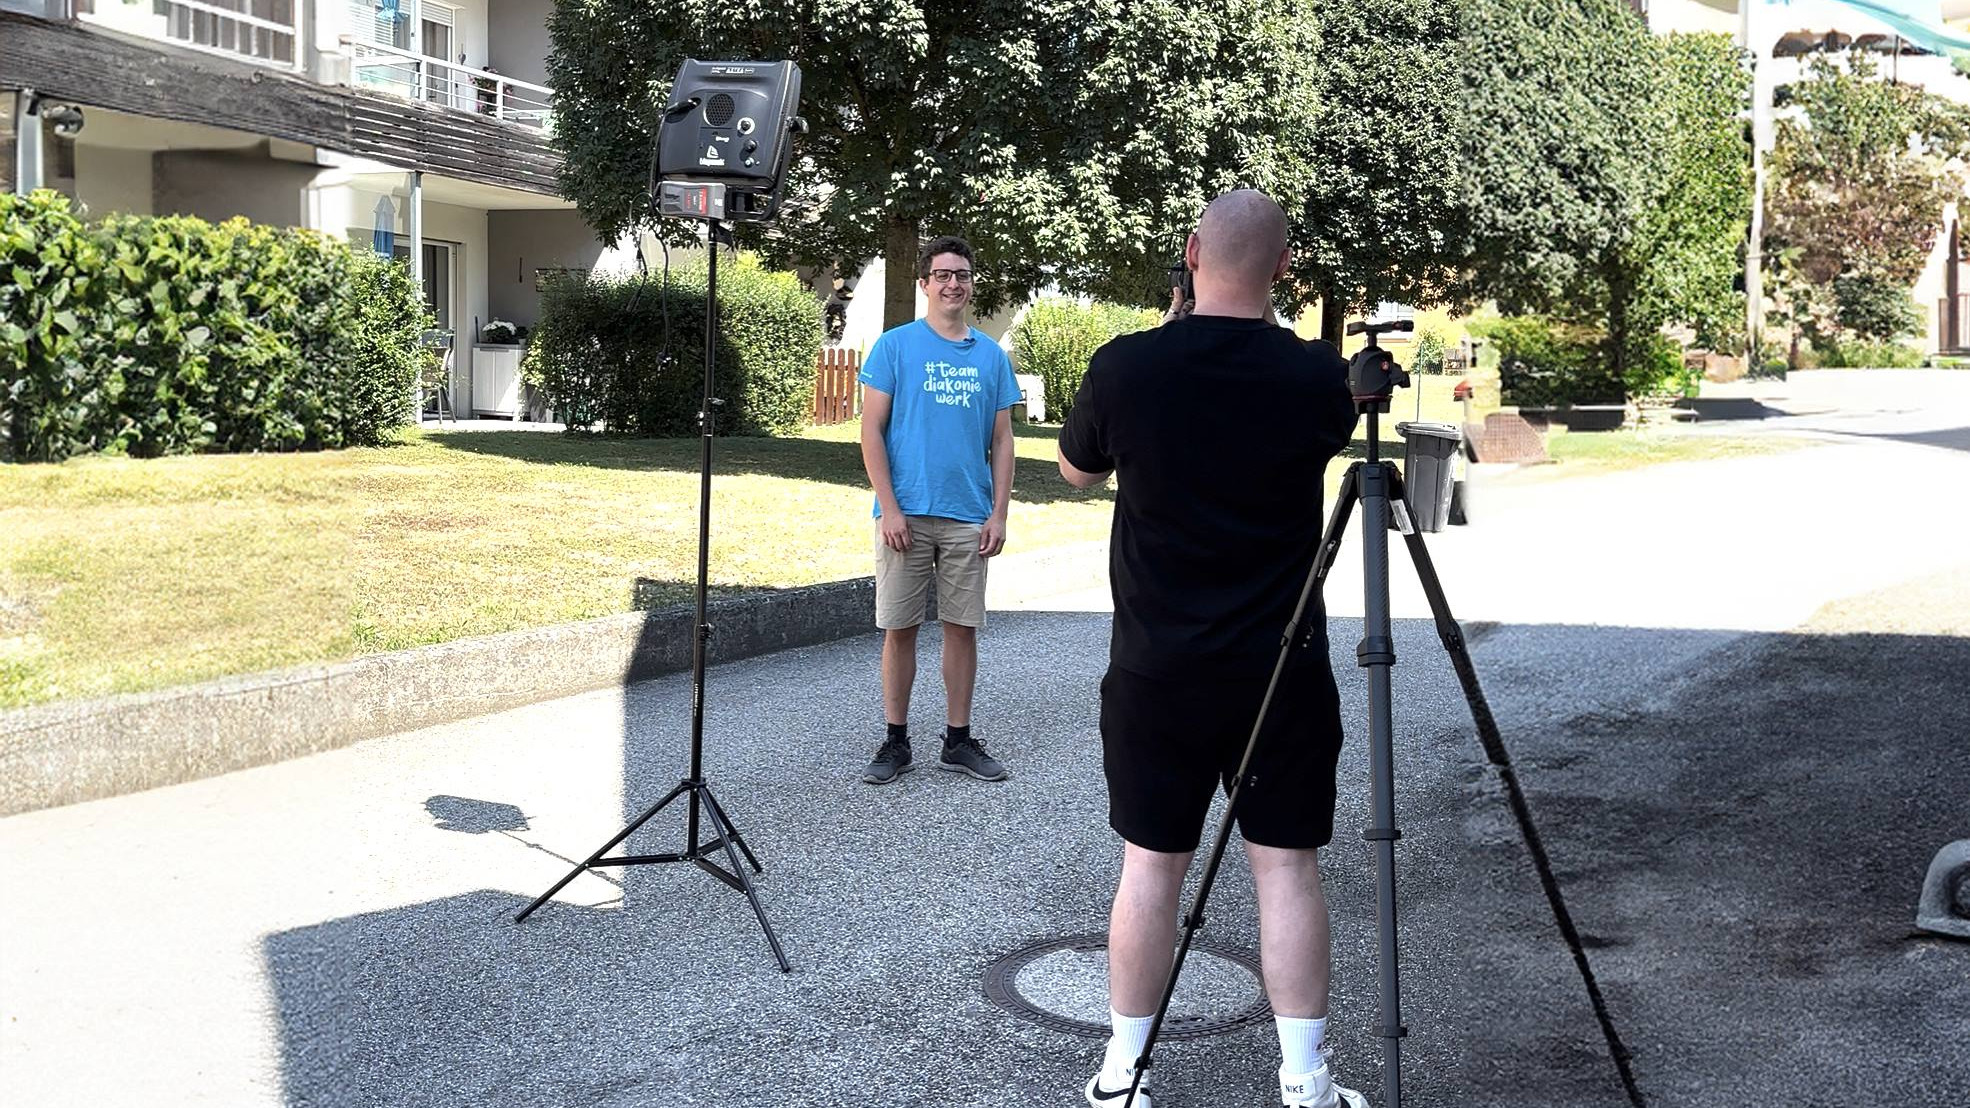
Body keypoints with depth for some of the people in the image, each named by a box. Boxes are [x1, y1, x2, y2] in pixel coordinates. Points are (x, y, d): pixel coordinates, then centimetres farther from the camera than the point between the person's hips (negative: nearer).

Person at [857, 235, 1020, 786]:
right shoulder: (895, 345, -1)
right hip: (907, 514, -3)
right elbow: (871, 430, -3)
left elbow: (1002, 441, 11)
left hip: (969, 517, 3)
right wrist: (889, 507, -11)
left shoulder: (992, 356, 9)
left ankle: (958, 740, 19)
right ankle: (895, 742, 14)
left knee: (962, 627, 8)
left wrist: (999, 513, 2)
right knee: (900, 628, 3)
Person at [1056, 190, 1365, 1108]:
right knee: (1286, 865, 7)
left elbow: (1077, 471, 10)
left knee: (1151, 864, 9)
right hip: (1281, 671, 0)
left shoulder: (1123, 367, -9)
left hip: (1154, 668, 0)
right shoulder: (1318, 377, -8)